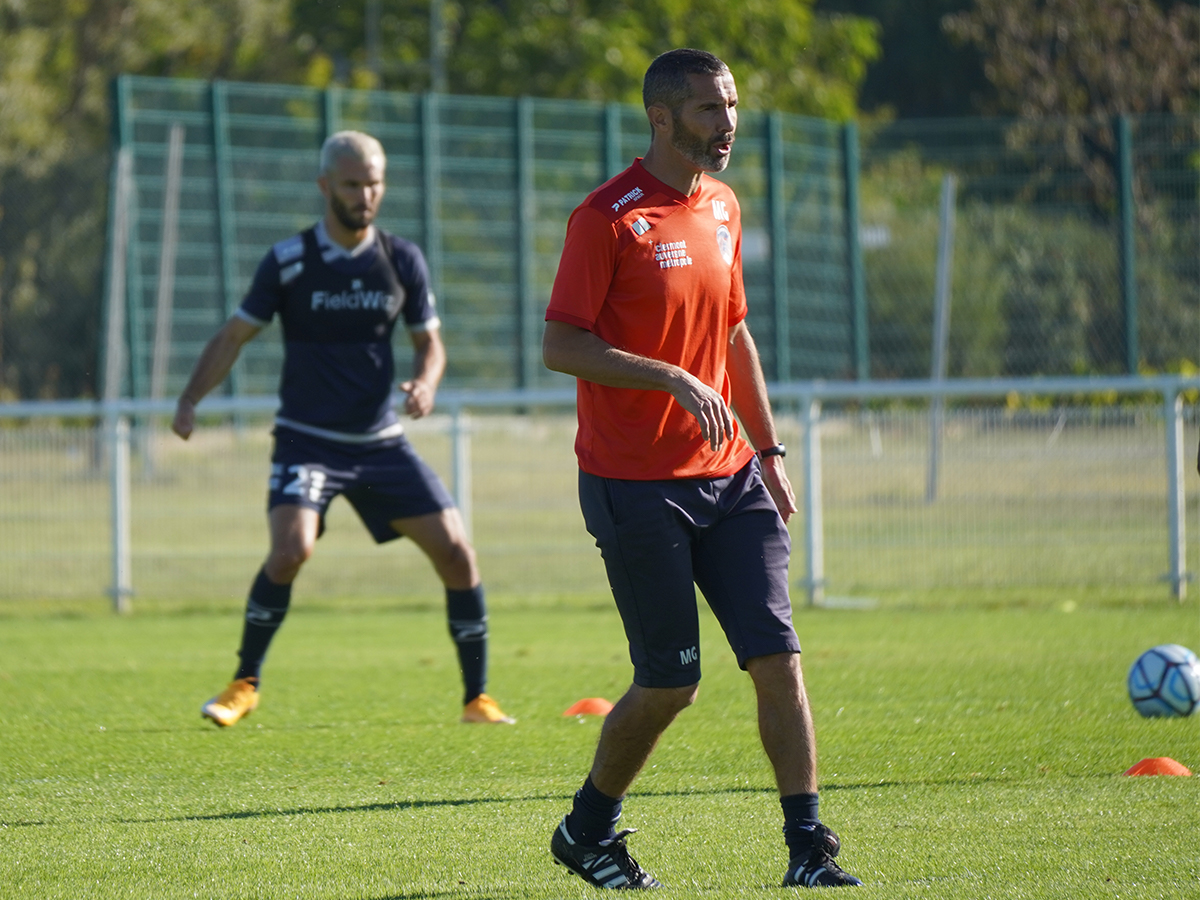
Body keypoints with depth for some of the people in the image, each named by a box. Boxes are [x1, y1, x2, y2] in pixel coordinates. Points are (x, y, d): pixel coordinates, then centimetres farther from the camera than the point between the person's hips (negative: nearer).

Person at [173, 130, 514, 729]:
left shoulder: (402, 259, 2)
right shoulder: (289, 262, -6)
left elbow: (429, 341, 9)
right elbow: (235, 335, -1)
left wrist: (425, 383, -13)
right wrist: (190, 400, -14)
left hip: (381, 442, 3)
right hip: (306, 439, -3)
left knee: (456, 552, -5)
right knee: (291, 550, -25)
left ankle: (477, 698, 9)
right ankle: (244, 685, -6)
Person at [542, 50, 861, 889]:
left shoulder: (723, 208, 12)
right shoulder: (607, 218, -11)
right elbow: (560, 346, -14)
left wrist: (769, 451, 19)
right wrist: (675, 380, -24)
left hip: (728, 475, 6)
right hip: (635, 487, -6)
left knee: (778, 657, -6)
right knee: (669, 683, -2)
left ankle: (808, 848, -4)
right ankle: (587, 833, 20)